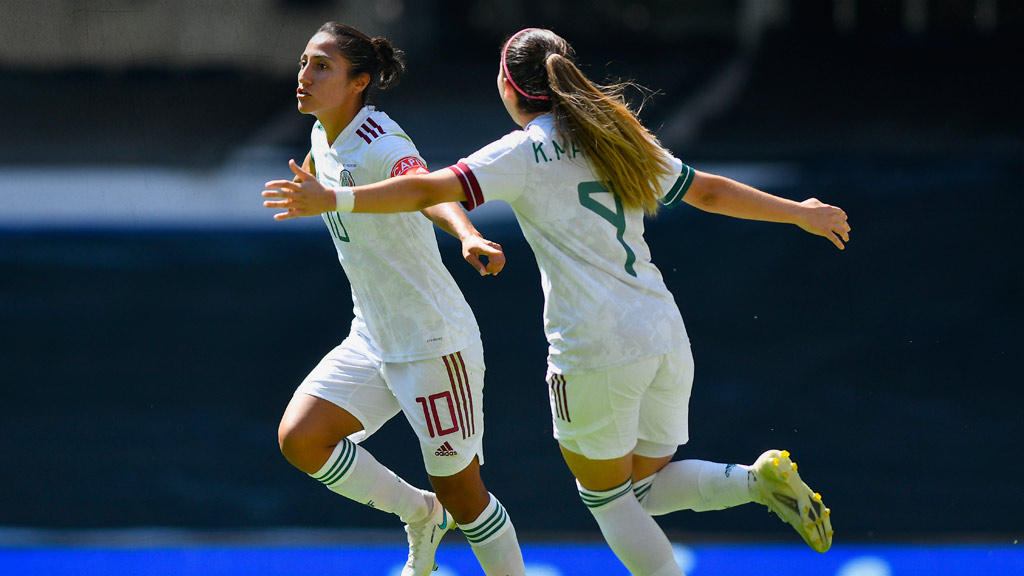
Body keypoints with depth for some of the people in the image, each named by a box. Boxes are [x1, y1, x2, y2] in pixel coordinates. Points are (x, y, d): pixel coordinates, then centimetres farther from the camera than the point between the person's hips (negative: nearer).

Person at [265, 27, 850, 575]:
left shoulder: (525, 152, -5)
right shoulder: (624, 140, 13)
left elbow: (430, 190, -17)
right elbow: (711, 191, 22)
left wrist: (335, 199, -19)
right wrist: (799, 212, 36)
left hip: (596, 353, -6)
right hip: (664, 337, 6)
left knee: (606, 497, 10)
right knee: (644, 489, 19)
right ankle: (760, 478, -3)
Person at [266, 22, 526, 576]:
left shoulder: (380, 146, -22)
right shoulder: (324, 139, 4)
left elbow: (431, 192, -43)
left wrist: (469, 238, -62)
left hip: (435, 343, -8)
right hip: (371, 342, 8)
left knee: (459, 494, -2)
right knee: (298, 438, -8)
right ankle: (420, 514, 13)